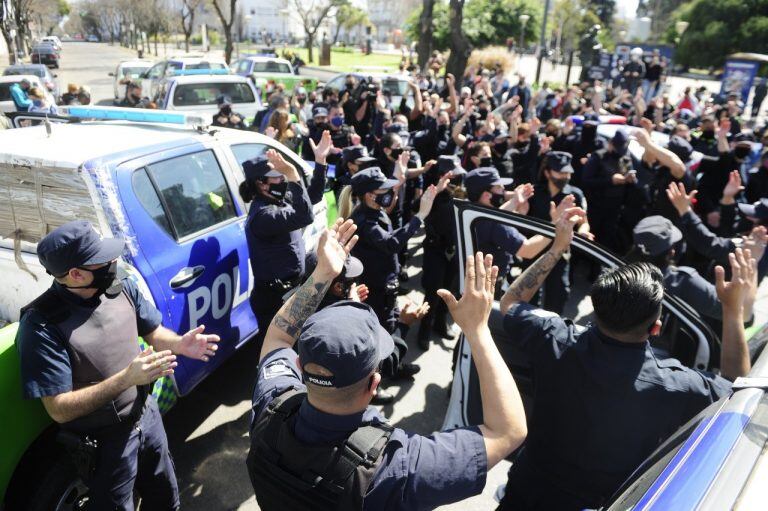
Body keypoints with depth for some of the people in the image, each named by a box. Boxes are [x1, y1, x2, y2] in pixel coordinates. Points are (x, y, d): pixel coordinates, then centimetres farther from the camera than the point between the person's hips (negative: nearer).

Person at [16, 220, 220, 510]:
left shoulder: (121, 287, -10)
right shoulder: (42, 325, -26)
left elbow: (154, 333, 2)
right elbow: (59, 410, -24)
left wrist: (180, 344, -20)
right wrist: (126, 379, -33)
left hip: (148, 416, 5)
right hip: (104, 442, -5)